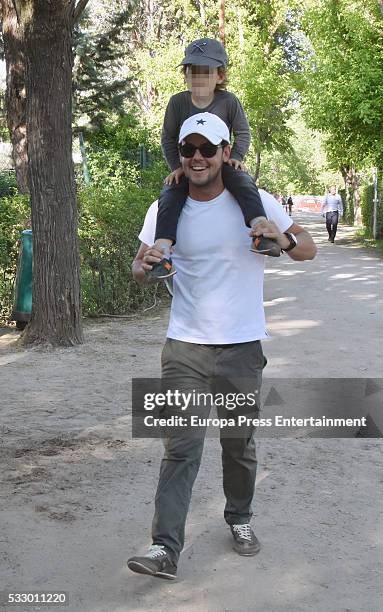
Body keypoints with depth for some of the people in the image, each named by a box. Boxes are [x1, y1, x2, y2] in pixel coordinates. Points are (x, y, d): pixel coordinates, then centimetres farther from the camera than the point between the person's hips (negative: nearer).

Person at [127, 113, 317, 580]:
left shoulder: (255, 203, -2)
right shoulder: (165, 209, 1)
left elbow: (309, 250, 1)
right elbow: (139, 271, 7)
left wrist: (283, 239, -22)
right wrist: (143, 266, -18)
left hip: (242, 348, 0)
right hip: (185, 347, 0)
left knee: (239, 444, 13)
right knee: (181, 448, -6)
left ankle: (239, 519, 36)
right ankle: (165, 547, -4)